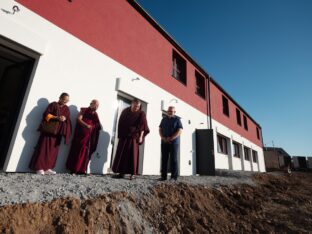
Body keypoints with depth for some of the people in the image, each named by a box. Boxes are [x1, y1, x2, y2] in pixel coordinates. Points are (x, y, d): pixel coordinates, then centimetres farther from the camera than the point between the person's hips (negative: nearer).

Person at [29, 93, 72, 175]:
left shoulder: (66, 109, 15)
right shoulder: (53, 104, 1)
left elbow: (68, 120, 11)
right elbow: (46, 114, -7)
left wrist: (64, 119, -12)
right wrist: (57, 117, -18)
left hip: (58, 132, 5)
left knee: (53, 150, 4)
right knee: (44, 148, -4)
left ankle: (47, 168, 10)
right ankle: (39, 168, 2)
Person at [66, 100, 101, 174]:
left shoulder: (95, 114, 14)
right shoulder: (84, 110, 2)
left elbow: (97, 125, 8)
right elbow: (79, 119, -11)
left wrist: (95, 115, -6)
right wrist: (86, 125, -26)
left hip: (89, 135, 4)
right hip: (81, 134, -4)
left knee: (85, 152, 5)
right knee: (77, 151, -2)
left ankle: (81, 169, 11)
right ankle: (73, 169, 6)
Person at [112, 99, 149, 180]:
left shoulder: (141, 113, -1)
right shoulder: (125, 111, 8)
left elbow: (142, 126, -4)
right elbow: (120, 123, 14)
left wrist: (141, 136, -12)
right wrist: (120, 134, 12)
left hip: (134, 137, -3)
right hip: (123, 136, 4)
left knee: (133, 154, -2)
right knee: (121, 154, 4)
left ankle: (133, 173, 6)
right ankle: (121, 172, 13)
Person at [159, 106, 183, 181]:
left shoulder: (177, 119, 3)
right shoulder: (164, 119, 15)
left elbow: (180, 131, -7)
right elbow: (160, 129, 11)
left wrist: (171, 138, -14)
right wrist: (163, 138, -6)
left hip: (174, 142, -3)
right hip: (164, 142, 4)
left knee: (173, 159, -3)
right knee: (164, 159, 3)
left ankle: (174, 176, 3)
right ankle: (163, 176, 8)